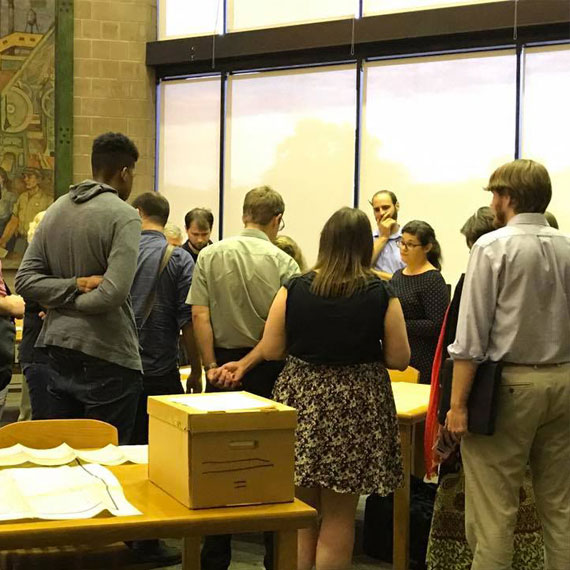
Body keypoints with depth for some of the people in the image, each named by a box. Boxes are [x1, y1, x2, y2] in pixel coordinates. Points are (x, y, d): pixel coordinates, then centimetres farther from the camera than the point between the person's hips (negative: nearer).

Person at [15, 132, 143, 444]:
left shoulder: (55, 210, 9)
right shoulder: (124, 216, -12)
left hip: (60, 352, 7)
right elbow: (114, 293, -21)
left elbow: (25, 280, 3)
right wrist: (79, 293, -4)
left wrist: (75, 286, -7)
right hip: (106, 356, -7)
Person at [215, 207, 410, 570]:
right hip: (356, 409, -1)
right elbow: (399, 359, -4)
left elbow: (271, 349, -1)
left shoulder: (294, 289, -4)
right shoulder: (382, 295, -8)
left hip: (302, 403, 1)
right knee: (338, 519, 8)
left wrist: (244, 364, 19)